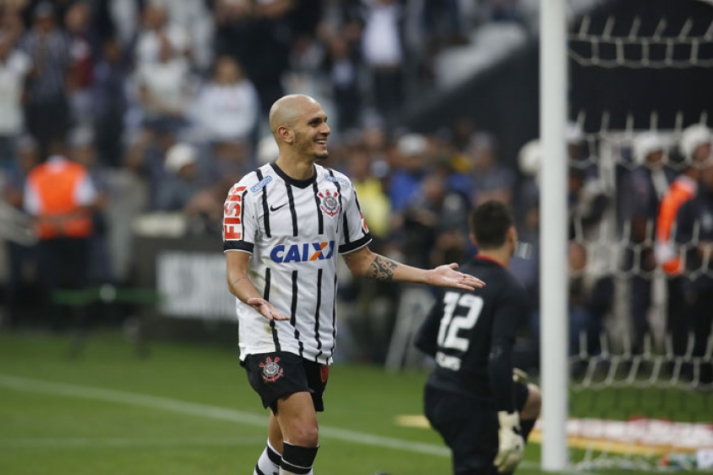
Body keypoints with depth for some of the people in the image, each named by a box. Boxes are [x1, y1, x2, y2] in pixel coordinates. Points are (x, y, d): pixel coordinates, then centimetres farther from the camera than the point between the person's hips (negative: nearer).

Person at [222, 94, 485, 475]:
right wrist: (258, 301, -35)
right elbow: (236, 273, -13)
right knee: (304, 435, -19)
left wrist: (428, 275, 7)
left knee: (285, 443, 10)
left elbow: (362, 262, 16)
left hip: (317, 340, 6)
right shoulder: (249, 193, -9)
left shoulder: (338, 187, 8)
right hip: (267, 337, -6)